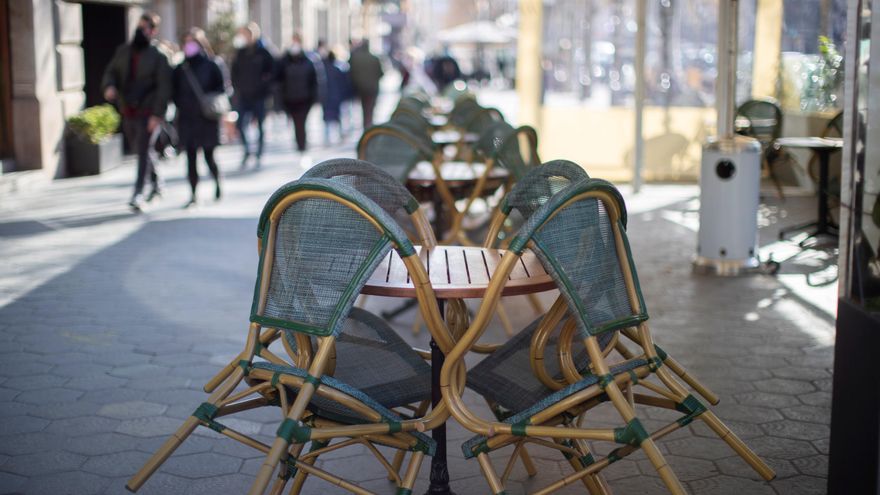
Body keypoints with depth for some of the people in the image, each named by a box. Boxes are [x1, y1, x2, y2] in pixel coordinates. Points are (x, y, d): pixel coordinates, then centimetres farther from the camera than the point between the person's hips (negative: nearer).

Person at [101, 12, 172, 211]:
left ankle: (138, 194, -9)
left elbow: (163, 88, -12)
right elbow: (110, 71, 13)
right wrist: (109, 86, -10)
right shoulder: (123, 51, 9)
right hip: (128, 111, 6)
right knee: (140, 151, 15)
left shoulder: (158, 56, -8)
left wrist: (157, 114, -18)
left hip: (147, 111, -6)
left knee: (143, 151, -10)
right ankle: (156, 182, 34)